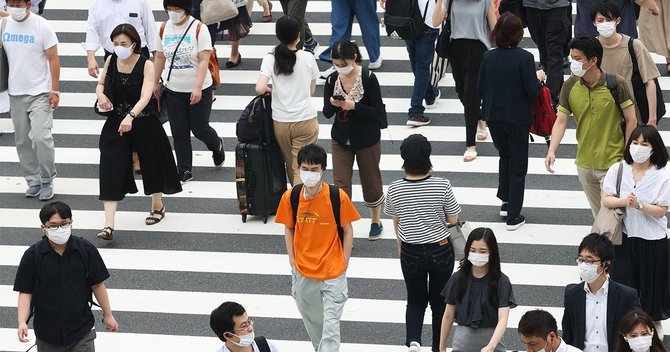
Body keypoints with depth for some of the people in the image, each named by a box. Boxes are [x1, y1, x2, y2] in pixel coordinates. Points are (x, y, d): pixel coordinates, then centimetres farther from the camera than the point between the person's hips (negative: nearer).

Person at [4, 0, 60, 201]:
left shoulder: (41, 26, -8)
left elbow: (53, 60, -5)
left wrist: (54, 91, -10)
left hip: (40, 92, -4)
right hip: (15, 93, 4)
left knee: (40, 136, -14)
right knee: (22, 141, 7)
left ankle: (47, 181, 2)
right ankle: (33, 181, 19)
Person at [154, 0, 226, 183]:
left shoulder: (199, 29, -14)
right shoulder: (164, 29, -1)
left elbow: (204, 60, -17)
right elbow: (160, 58, 10)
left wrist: (197, 88, -23)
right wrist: (155, 83, 14)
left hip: (198, 90, -4)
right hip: (173, 90, 4)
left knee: (199, 129, 5)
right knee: (179, 133, 5)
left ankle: (216, 145, 38)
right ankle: (184, 170, 16)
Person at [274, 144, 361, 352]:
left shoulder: (338, 197, -14)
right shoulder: (290, 197, -6)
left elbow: (347, 231, -3)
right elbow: (289, 229, 7)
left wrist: (344, 264, -4)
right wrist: (293, 260, 2)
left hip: (333, 272, -3)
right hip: (303, 272, 3)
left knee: (330, 324, -5)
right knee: (311, 320, 19)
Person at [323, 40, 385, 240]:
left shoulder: (368, 79, -18)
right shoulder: (332, 80, -6)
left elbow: (379, 114, -17)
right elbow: (327, 113, 3)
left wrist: (354, 106, -29)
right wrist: (332, 104, -20)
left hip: (367, 141, -3)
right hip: (341, 140, 3)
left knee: (371, 182, 13)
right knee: (340, 184, -2)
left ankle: (376, 221, 35)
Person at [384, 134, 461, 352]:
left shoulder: (395, 190, -14)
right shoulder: (442, 186, -19)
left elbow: (396, 222, 0)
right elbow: (453, 220, -8)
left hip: (410, 252, 1)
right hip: (440, 250, -1)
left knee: (415, 300, 18)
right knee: (439, 301, 18)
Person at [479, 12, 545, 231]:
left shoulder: (488, 57, -7)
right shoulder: (524, 58, -18)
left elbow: (480, 90, -1)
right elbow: (533, 92, -18)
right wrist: (538, 77, 1)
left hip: (494, 117, 3)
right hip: (518, 119, -3)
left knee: (505, 156, 28)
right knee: (517, 165, 10)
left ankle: (505, 201, 30)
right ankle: (513, 216, 11)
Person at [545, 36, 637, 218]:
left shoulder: (616, 84, -13)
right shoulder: (570, 86, -3)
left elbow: (631, 120, -8)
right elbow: (561, 121, -3)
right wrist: (552, 151, -18)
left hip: (612, 164, -4)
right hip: (584, 165, 4)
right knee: (598, 216, 17)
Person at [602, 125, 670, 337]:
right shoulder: (618, 170, -3)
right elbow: (605, 200, -4)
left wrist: (639, 205, -27)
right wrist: (623, 202, -23)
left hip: (652, 240, -2)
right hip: (623, 237, 2)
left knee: (651, 283, 11)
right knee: (623, 280, 6)